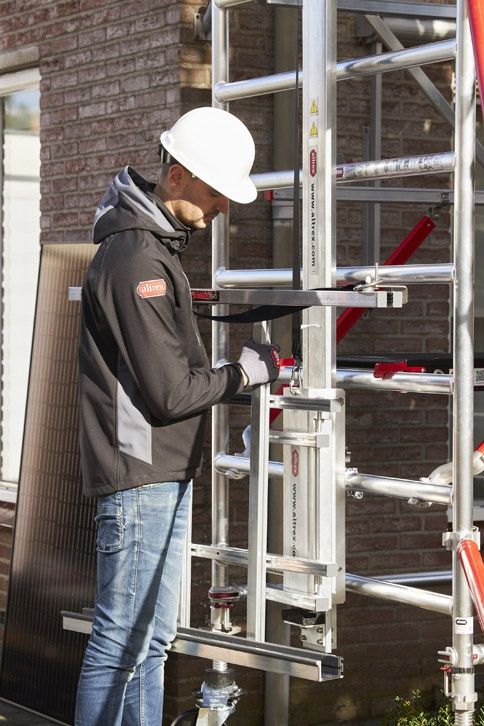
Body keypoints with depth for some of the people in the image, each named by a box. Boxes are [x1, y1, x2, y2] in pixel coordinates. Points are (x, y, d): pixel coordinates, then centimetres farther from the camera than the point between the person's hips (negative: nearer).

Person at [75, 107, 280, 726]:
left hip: (165, 475, 11)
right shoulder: (137, 261, -18)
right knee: (121, 643, -7)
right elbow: (170, 392, -19)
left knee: (152, 638, 14)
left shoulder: (157, 247, 16)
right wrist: (245, 372, -5)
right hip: (138, 475, -11)